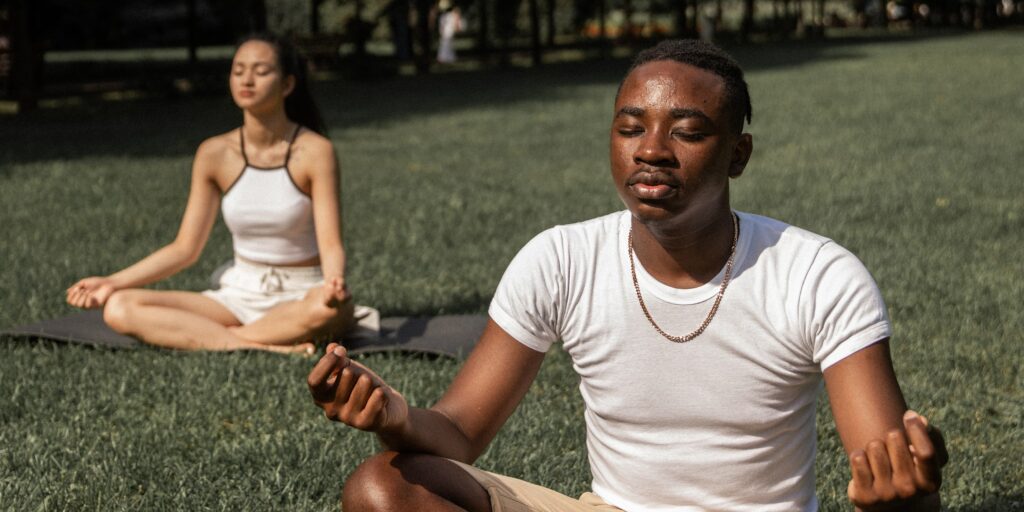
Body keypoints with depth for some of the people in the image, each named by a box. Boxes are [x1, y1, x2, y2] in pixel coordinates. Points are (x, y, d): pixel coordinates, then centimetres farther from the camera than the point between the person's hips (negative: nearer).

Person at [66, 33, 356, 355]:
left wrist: (334, 282, -38)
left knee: (331, 308, -42)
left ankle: (193, 336, -27)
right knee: (120, 308, -19)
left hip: (300, 297, -4)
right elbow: (185, 248, 4)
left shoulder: (314, 151, -9)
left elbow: (330, 245, -15)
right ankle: (267, 348, -30)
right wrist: (113, 282, -6)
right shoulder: (215, 154, 0)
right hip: (239, 295, 4)